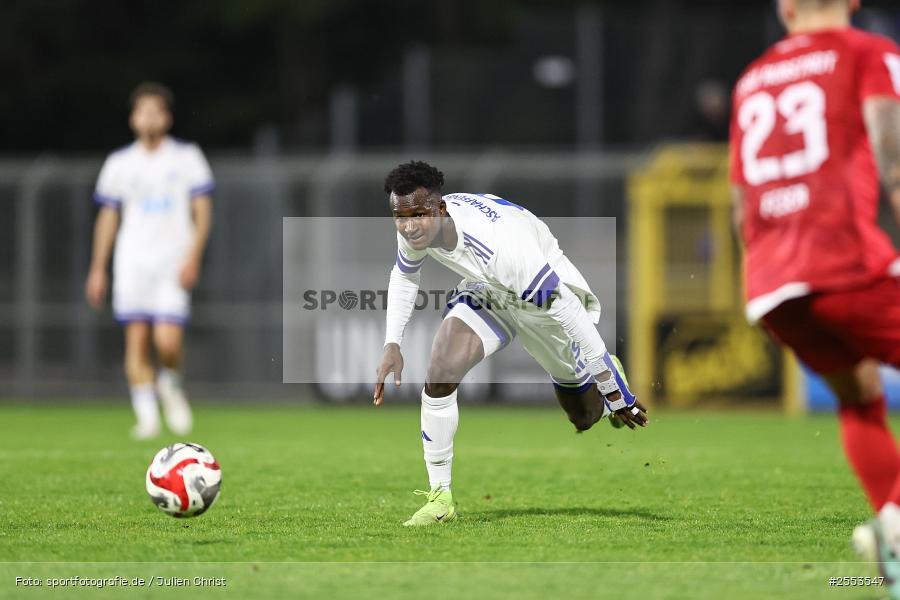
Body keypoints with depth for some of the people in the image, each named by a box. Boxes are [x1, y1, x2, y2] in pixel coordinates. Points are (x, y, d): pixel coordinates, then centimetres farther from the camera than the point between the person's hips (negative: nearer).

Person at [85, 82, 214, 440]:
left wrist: (193, 257, -10)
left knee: (168, 341, -14)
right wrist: (98, 269, 10)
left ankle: (171, 384, 18)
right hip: (132, 262, 2)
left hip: (174, 262, -2)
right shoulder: (119, 164, 11)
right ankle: (147, 416, -1)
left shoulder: (187, 158, 5)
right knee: (137, 340, -6)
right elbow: (108, 217, 14)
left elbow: (202, 210, 2)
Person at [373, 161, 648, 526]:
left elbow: (569, 312, -36)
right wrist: (392, 345, -4)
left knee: (586, 417, 10)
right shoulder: (415, 231, -24)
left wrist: (612, 388, -30)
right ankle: (440, 497, -7)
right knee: (439, 373, -19)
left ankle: (609, 377, 47)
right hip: (488, 292, 4)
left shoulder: (501, 245, -45)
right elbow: (404, 276, 4)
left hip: (546, 294, -4)